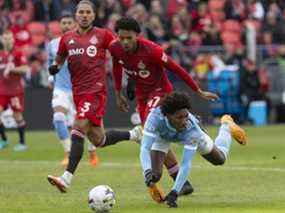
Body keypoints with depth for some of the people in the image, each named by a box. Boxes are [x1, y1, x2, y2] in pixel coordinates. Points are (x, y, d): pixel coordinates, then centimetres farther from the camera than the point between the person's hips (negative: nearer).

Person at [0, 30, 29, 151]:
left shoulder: (18, 54, -4)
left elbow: (25, 69, -13)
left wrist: (11, 69, -21)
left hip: (16, 90, -5)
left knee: (17, 115, -4)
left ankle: (22, 142, 8)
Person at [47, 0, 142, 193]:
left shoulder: (103, 35, 0)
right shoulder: (67, 38, 12)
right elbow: (60, 58, 25)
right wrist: (55, 67, 1)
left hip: (96, 90, -6)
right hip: (78, 92, 6)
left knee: (78, 129, -21)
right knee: (99, 140, 10)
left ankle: (67, 179, -25)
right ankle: (134, 135, 35)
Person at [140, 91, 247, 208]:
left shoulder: (191, 127, -45)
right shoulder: (155, 117, -47)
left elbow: (186, 163, -46)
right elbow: (145, 148, -51)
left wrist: (174, 192, -57)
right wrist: (147, 171, -71)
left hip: (187, 134, 0)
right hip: (162, 135, 0)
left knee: (220, 159, 18)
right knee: (155, 174, -9)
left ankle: (226, 126, 49)